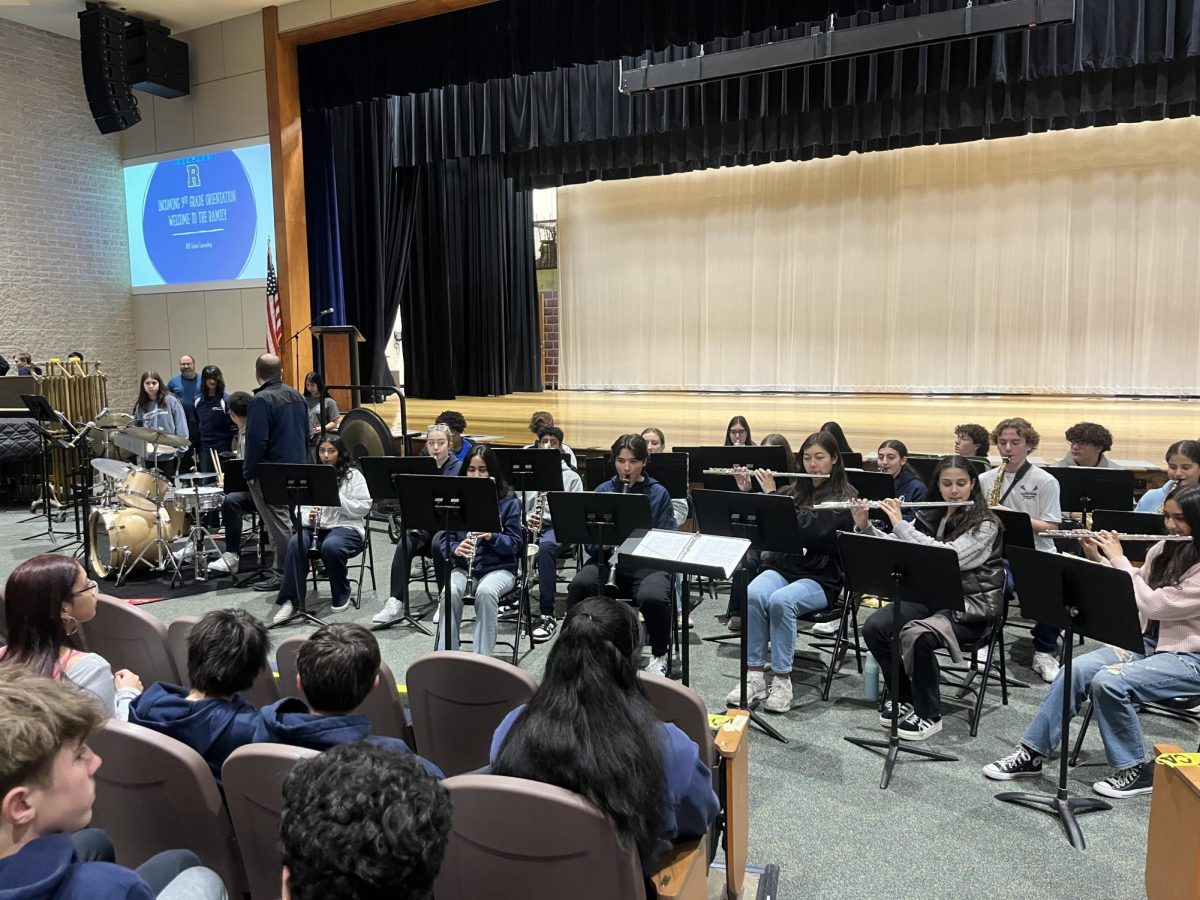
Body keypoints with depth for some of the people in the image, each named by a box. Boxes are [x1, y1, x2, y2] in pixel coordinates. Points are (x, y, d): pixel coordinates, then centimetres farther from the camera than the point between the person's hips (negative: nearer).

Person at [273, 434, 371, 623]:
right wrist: (307, 516, -12)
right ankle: (290, 600, -25)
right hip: (315, 526, 3)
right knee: (296, 543, -30)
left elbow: (364, 508, -5)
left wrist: (337, 497, -16)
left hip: (346, 526, -3)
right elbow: (300, 505, 11)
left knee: (331, 546, -36)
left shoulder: (353, 475, 3)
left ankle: (341, 594, -9)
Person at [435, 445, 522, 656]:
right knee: (450, 592, -31)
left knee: (486, 592, -35)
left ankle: (482, 657, -25)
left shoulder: (509, 501, -2)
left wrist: (491, 537, -25)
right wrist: (455, 549, -21)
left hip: (499, 568, -2)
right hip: (463, 567, 2)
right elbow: (445, 538, 2)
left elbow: (515, 544, -5)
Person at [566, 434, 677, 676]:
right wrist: (603, 543, -16)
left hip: (648, 563, -1)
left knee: (654, 597, -34)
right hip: (608, 560, 2)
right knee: (579, 585, -31)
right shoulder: (603, 491, 10)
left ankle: (659, 656, -4)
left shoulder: (658, 493, 5)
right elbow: (590, 543, 7)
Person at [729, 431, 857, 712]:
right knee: (753, 595, -28)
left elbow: (808, 529, -20)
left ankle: (782, 680, -22)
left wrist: (772, 494, -18)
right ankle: (754, 675, -22)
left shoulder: (844, 498, -3)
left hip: (821, 578, -4)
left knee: (780, 601, -34)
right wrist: (745, 491, 1)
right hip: (781, 567, 4)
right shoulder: (794, 490, 14)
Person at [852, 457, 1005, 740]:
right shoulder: (929, 516, 8)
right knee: (874, 627, -17)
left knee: (917, 636, -33)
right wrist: (864, 526, -11)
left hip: (971, 606, -6)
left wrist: (901, 525, -25)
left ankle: (929, 715, -11)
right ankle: (903, 698, 3)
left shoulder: (985, 524, -11)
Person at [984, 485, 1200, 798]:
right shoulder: (1164, 549, 8)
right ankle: (1031, 753, -11)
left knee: (1109, 682, -29)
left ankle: (1138, 770, -6)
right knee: (1076, 670, -17)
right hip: (1148, 641, 7)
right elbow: (1130, 592, 12)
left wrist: (1119, 559, -19)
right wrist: (1097, 559, 0)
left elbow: (1152, 604, -26)